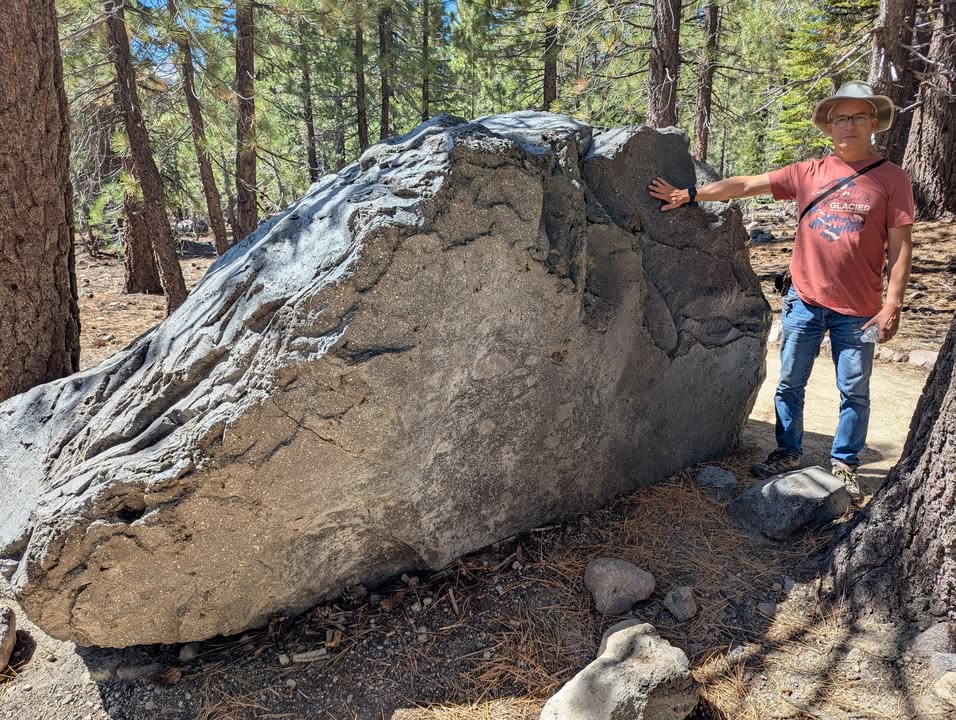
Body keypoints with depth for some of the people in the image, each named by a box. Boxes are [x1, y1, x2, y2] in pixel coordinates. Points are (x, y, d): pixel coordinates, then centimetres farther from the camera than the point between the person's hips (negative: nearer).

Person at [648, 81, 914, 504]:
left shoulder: (891, 179, -1)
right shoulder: (808, 173, 5)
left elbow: (899, 246, -3)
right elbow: (744, 185, 2)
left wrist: (893, 304, -9)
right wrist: (690, 195, -5)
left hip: (858, 310, -2)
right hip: (805, 301, 2)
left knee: (854, 392, 7)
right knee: (790, 384, 10)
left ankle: (845, 465, 23)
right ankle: (788, 454, 26)